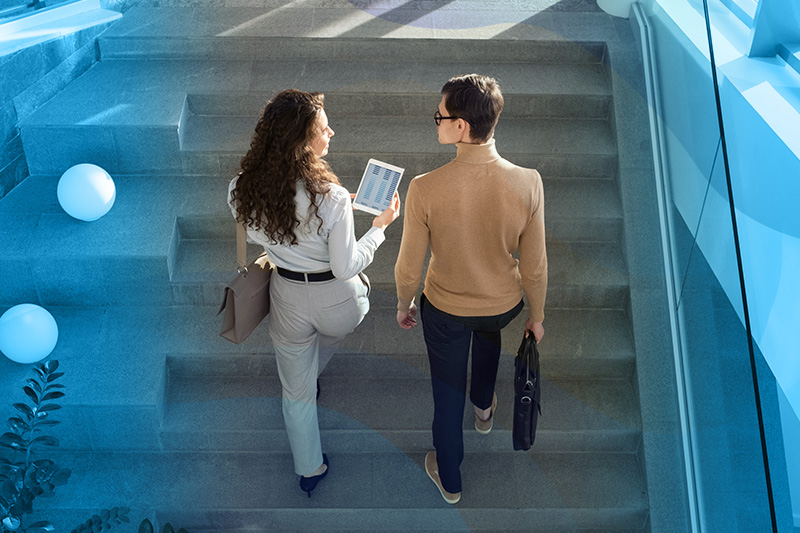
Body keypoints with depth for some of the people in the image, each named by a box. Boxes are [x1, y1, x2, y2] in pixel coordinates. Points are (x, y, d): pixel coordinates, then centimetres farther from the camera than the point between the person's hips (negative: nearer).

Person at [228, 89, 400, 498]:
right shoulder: (331, 197, -29)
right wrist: (380, 226, -7)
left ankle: (309, 470, 42)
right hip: (339, 302, -2)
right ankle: (311, 377, 66)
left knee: (296, 392, 23)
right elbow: (346, 267, -20)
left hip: (287, 300, 3)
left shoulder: (243, 190, -14)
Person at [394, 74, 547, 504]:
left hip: (444, 310, -2)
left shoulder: (424, 189, -30)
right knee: (487, 330, 39)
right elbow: (534, 267, -13)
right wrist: (536, 316, 5)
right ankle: (484, 408, 64)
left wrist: (404, 305, 5)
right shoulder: (528, 183, -25)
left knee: (447, 390, 22)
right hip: (504, 304, 2)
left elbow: (408, 268, -16)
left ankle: (449, 480, 46)